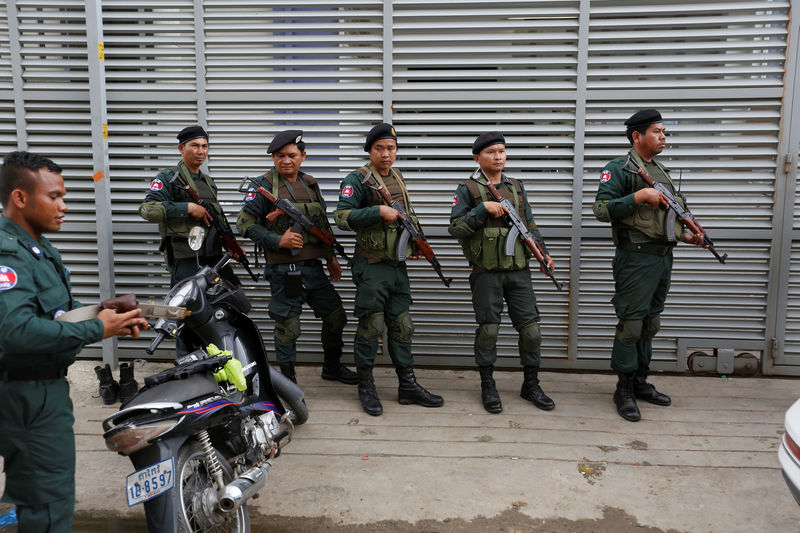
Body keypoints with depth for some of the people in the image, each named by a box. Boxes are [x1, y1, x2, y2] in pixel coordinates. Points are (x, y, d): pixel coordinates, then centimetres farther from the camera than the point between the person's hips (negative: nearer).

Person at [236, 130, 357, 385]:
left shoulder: (311, 184, 14)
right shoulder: (264, 184, -5)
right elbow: (245, 223, -8)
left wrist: (331, 256, 19)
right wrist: (278, 241, -16)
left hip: (313, 266, 6)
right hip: (284, 268, -6)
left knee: (336, 316, 12)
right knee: (288, 326, 2)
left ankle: (332, 366, 33)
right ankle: (287, 378, 21)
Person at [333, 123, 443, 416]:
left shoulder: (398, 177, 15)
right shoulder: (357, 179, -8)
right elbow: (342, 217, -19)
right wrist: (379, 211, -23)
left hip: (398, 265, 7)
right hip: (372, 267, -7)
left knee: (401, 325, 11)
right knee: (371, 326, -2)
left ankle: (408, 385, 20)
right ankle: (365, 386, 14)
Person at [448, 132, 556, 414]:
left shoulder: (517, 187, 14)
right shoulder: (468, 189, 0)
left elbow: (530, 225, 19)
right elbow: (455, 228, -8)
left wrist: (542, 252, 6)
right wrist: (483, 208, -16)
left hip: (518, 270, 4)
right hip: (486, 272, -4)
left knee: (531, 328, 4)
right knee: (488, 329, 3)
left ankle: (531, 384, 20)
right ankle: (488, 386, 19)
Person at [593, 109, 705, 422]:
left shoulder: (661, 171, 17)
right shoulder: (619, 169, -8)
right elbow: (601, 210, -18)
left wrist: (685, 236, 10)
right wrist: (639, 195, -22)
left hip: (663, 258, 8)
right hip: (636, 258, -8)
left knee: (650, 324, 14)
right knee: (630, 325, -4)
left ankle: (640, 382, 26)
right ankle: (624, 390, 7)